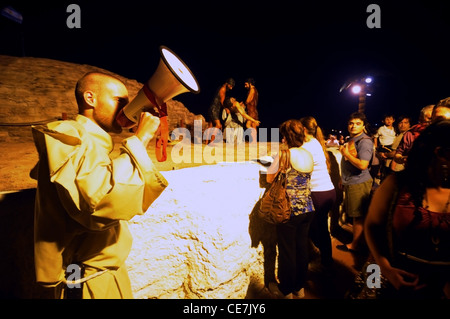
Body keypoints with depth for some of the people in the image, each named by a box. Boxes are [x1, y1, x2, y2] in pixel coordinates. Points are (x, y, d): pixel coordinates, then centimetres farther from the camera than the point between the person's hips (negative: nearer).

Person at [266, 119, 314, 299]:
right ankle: (300, 287, 36)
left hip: (290, 210, -6)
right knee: (301, 247, 18)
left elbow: (269, 178, -7)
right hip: (307, 209, 6)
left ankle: (286, 290, 28)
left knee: (287, 250, 9)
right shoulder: (308, 155, 3)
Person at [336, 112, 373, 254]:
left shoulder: (364, 141, -16)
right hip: (350, 183, 10)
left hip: (359, 184, -10)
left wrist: (346, 153, -18)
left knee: (358, 216, 2)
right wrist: (343, 179, 22)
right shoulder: (351, 140, 14)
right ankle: (356, 241, 33)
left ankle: (356, 245, 15)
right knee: (354, 215, 19)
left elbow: (362, 165, -28)